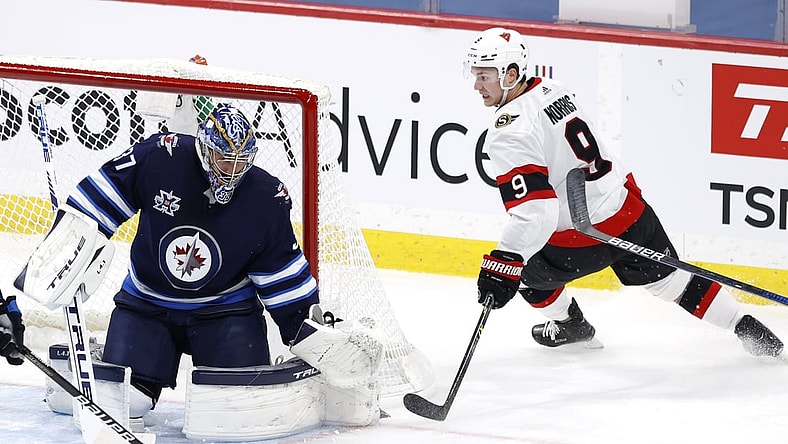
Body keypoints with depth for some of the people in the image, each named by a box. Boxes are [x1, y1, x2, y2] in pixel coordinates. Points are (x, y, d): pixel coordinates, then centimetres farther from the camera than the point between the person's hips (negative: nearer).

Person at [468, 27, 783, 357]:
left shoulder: (509, 132, -22)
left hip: (587, 237, -7)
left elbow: (533, 213, -30)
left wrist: (501, 265, -31)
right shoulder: (553, 89, 4)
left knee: (520, 268, 18)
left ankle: (570, 325, 38)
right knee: (667, 278, 23)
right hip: (630, 210, 8)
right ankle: (750, 330, 25)